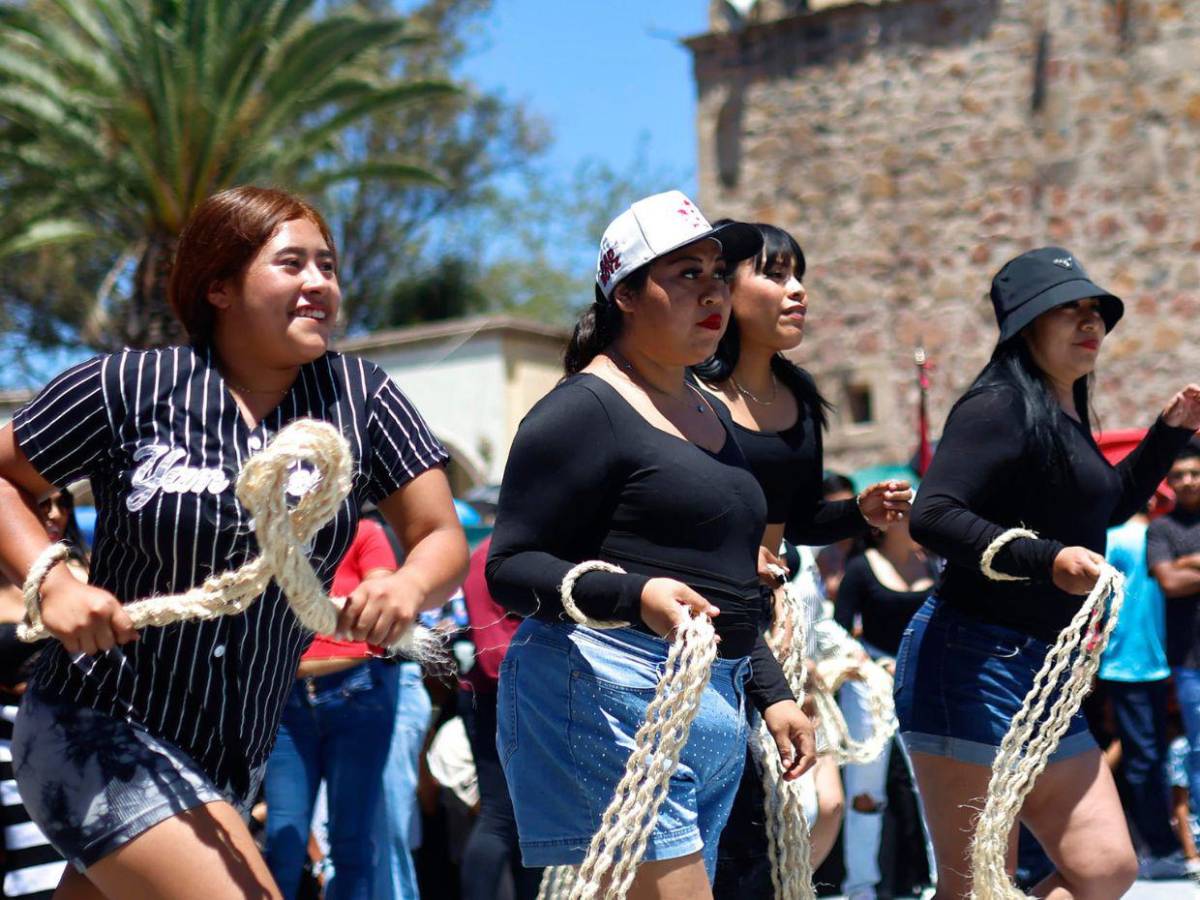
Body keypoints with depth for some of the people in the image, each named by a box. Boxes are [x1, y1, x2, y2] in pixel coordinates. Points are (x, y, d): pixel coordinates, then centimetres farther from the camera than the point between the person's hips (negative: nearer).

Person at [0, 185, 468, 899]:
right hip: (103, 732, -4)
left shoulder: (361, 399, -2)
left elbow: (443, 539, 0)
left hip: (235, 759, 4)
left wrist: (410, 585, -23)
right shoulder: (127, 387, -9)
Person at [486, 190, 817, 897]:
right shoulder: (584, 410, -6)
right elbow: (509, 569, -11)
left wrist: (772, 692, 24)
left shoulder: (711, 416, 22)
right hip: (612, 699, -9)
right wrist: (635, 596, -25)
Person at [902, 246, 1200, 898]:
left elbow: (1108, 505, 37)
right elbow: (932, 516, -23)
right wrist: (1049, 560, -30)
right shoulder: (1000, 405, -10)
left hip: (1045, 676, 9)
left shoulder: (1068, 419, 17)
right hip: (975, 665, -9)